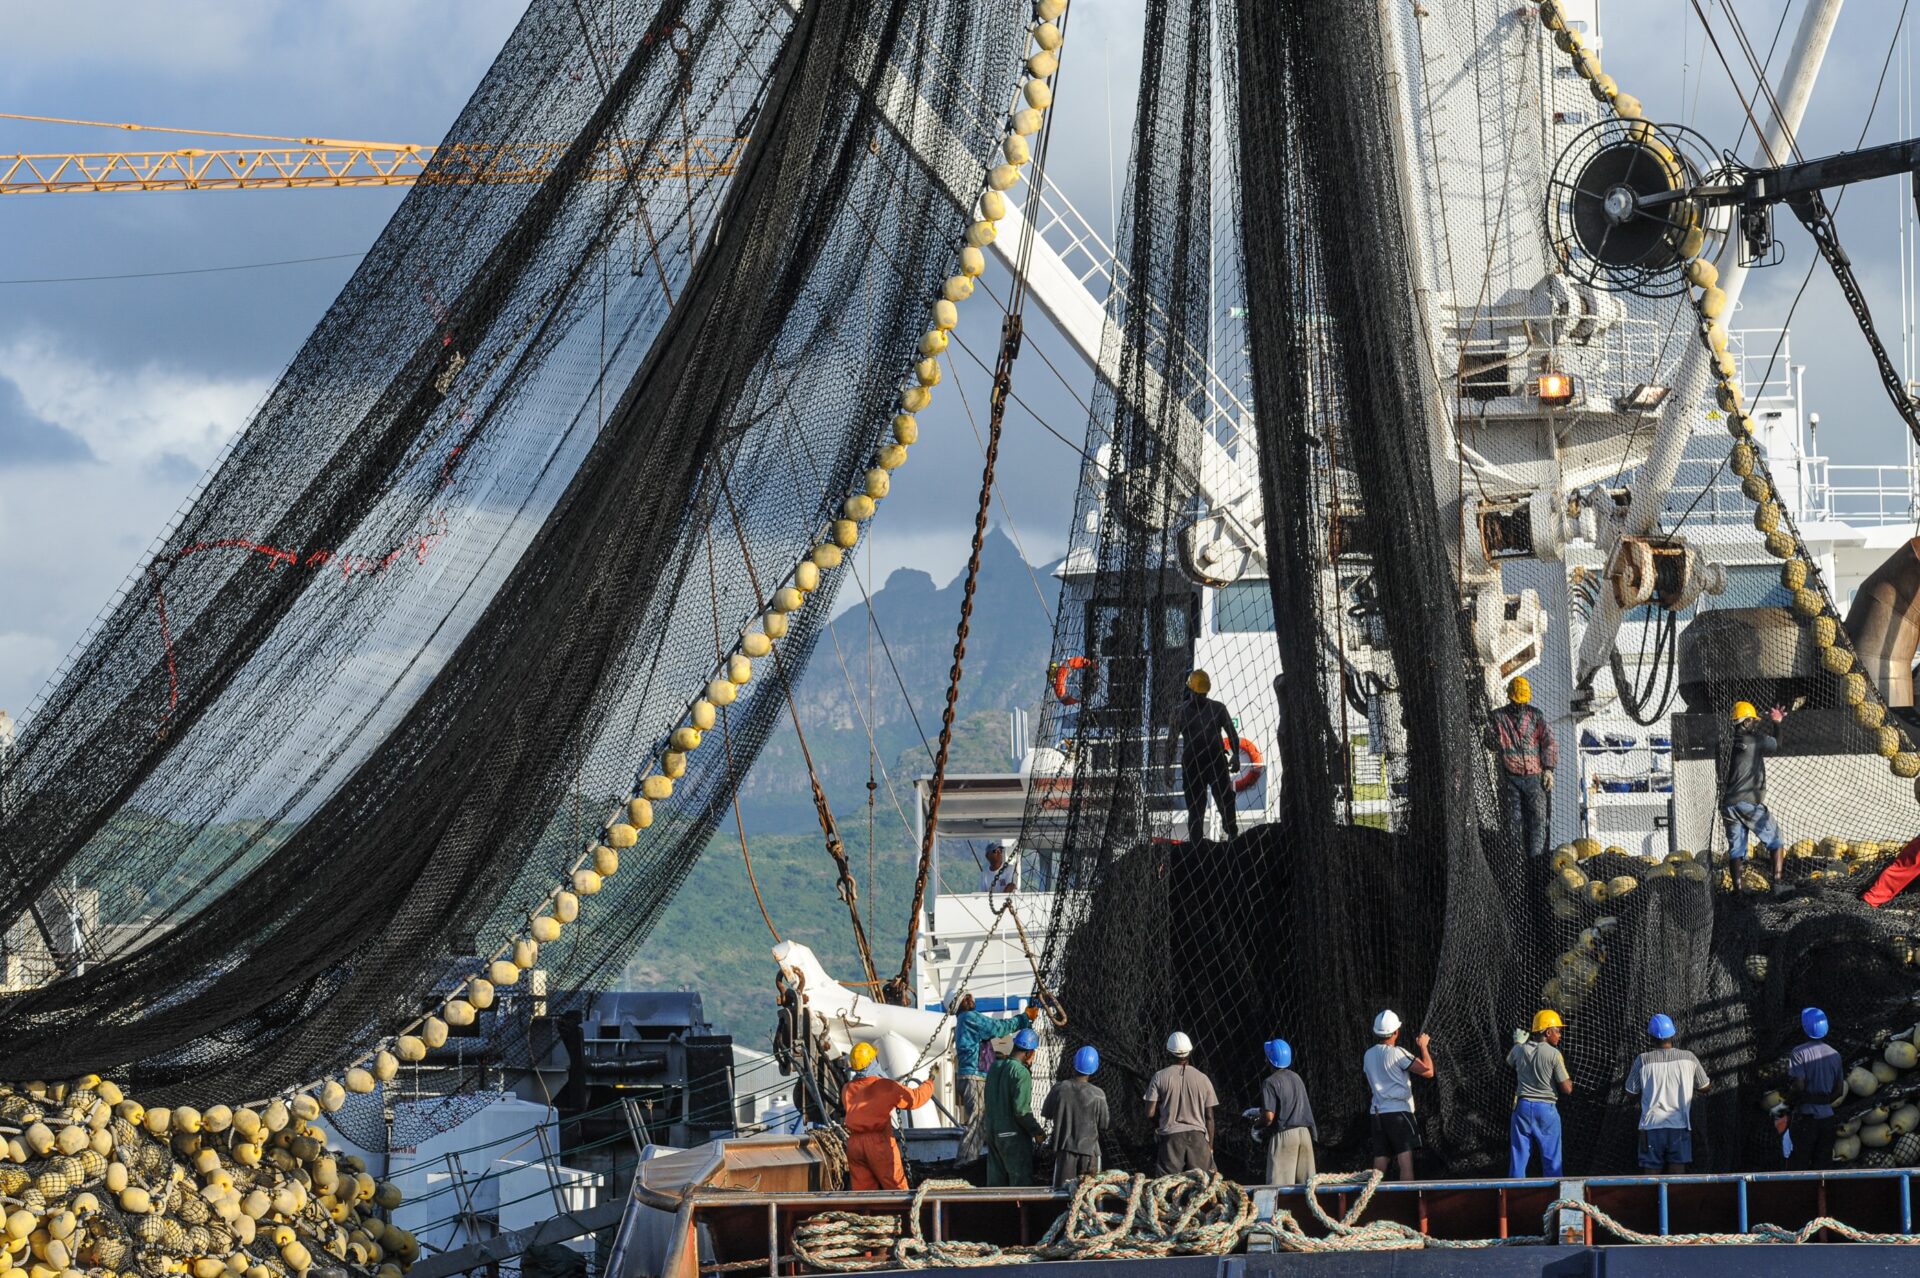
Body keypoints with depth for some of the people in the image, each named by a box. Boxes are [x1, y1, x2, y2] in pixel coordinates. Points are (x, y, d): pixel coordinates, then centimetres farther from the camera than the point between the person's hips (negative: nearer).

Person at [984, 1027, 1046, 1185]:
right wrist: (1037, 1131, -7)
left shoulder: (995, 1067, 7)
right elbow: (1021, 1110, -21)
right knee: (1021, 1179, -2)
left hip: (992, 1131, 8)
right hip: (1013, 1135, -8)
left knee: (995, 1178, 12)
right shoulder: (1021, 1073, -17)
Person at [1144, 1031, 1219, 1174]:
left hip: (1170, 1137, -1)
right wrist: (1210, 1146, 14)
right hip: (1197, 1136, 1)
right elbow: (1209, 1117, 7)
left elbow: (1150, 1113, -4)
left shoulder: (1159, 1078, 0)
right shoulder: (1203, 1079, 5)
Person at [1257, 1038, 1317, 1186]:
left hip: (1284, 1134, -7)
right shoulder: (1297, 1078, 13)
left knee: (1280, 1184, -6)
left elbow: (1269, 1117, -16)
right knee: (1306, 1182, 8)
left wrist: (1258, 1123, 5)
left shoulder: (1271, 1083, -9)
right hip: (1305, 1133, 7)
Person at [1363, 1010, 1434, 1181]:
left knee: (1379, 1165, 5)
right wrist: (1423, 1046, 3)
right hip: (1398, 1111, -6)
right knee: (1406, 1161, -11)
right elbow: (1427, 1071, -12)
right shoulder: (1397, 1053, -9)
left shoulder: (1368, 1055, 11)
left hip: (1377, 1112, 6)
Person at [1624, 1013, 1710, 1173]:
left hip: (1651, 1125, -1)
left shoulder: (1642, 1060, -4)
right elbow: (1704, 1087, 13)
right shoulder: (1688, 1058, 0)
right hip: (1679, 1125, 1)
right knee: (1676, 1179, 3)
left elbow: (1631, 1092, 7)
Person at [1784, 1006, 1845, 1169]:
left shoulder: (1799, 1053, -10)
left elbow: (1799, 1085, -18)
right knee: (1823, 1166, 9)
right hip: (1827, 1116, 5)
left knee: (1797, 1167, -2)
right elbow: (1840, 1090, 9)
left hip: (1805, 1116, -5)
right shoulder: (1834, 1055, 7)